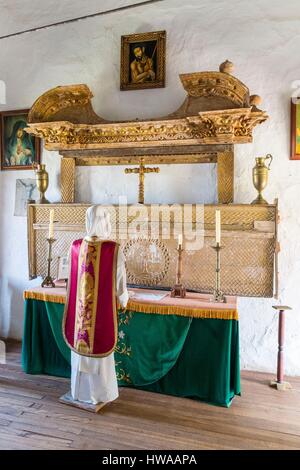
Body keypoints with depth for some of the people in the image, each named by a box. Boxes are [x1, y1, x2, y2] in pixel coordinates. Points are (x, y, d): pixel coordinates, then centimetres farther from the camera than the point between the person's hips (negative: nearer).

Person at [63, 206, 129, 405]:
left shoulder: (76, 246, -4)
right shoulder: (113, 249, -16)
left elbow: (74, 279, 7)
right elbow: (119, 284, -10)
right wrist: (124, 300, 11)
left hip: (80, 310, 4)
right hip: (103, 311, -3)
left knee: (81, 351, 19)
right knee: (100, 352, 12)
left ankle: (80, 392, 34)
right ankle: (100, 394, 27)